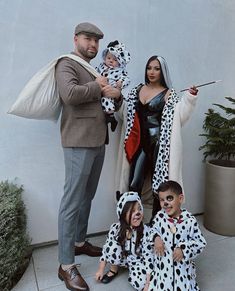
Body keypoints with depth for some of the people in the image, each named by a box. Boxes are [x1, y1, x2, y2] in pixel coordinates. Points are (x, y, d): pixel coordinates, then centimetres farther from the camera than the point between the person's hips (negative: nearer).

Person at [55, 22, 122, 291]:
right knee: (72, 202, -5)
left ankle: (79, 242, 31)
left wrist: (116, 94, 1)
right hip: (79, 143, -8)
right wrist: (97, 87, -8)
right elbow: (70, 94, -23)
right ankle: (66, 266, 4)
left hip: (98, 141, 9)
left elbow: (113, 103, 23)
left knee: (87, 197, 15)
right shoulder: (66, 64, -2)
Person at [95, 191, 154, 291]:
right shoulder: (115, 228, -19)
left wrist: (148, 282, -25)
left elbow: (148, 256, -22)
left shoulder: (145, 231, -26)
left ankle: (132, 270, 6)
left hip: (138, 262, -2)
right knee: (112, 246, -28)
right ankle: (113, 270, 1)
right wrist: (101, 270, -5)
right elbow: (106, 247, -8)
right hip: (122, 257, 2)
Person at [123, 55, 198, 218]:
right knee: (133, 186, 3)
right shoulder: (137, 90, 11)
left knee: (158, 184, 6)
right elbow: (126, 114, 17)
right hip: (141, 143, 4)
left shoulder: (168, 94, -2)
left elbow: (180, 116, -14)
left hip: (159, 143, -3)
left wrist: (189, 98, -25)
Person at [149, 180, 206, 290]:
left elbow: (201, 242, -9)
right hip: (163, 265, 2)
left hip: (182, 266, -2)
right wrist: (156, 238, -12)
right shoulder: (159, 217, -10)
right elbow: (153, 230, 8)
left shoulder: (190, 220, -17)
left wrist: (183, 249, -20)